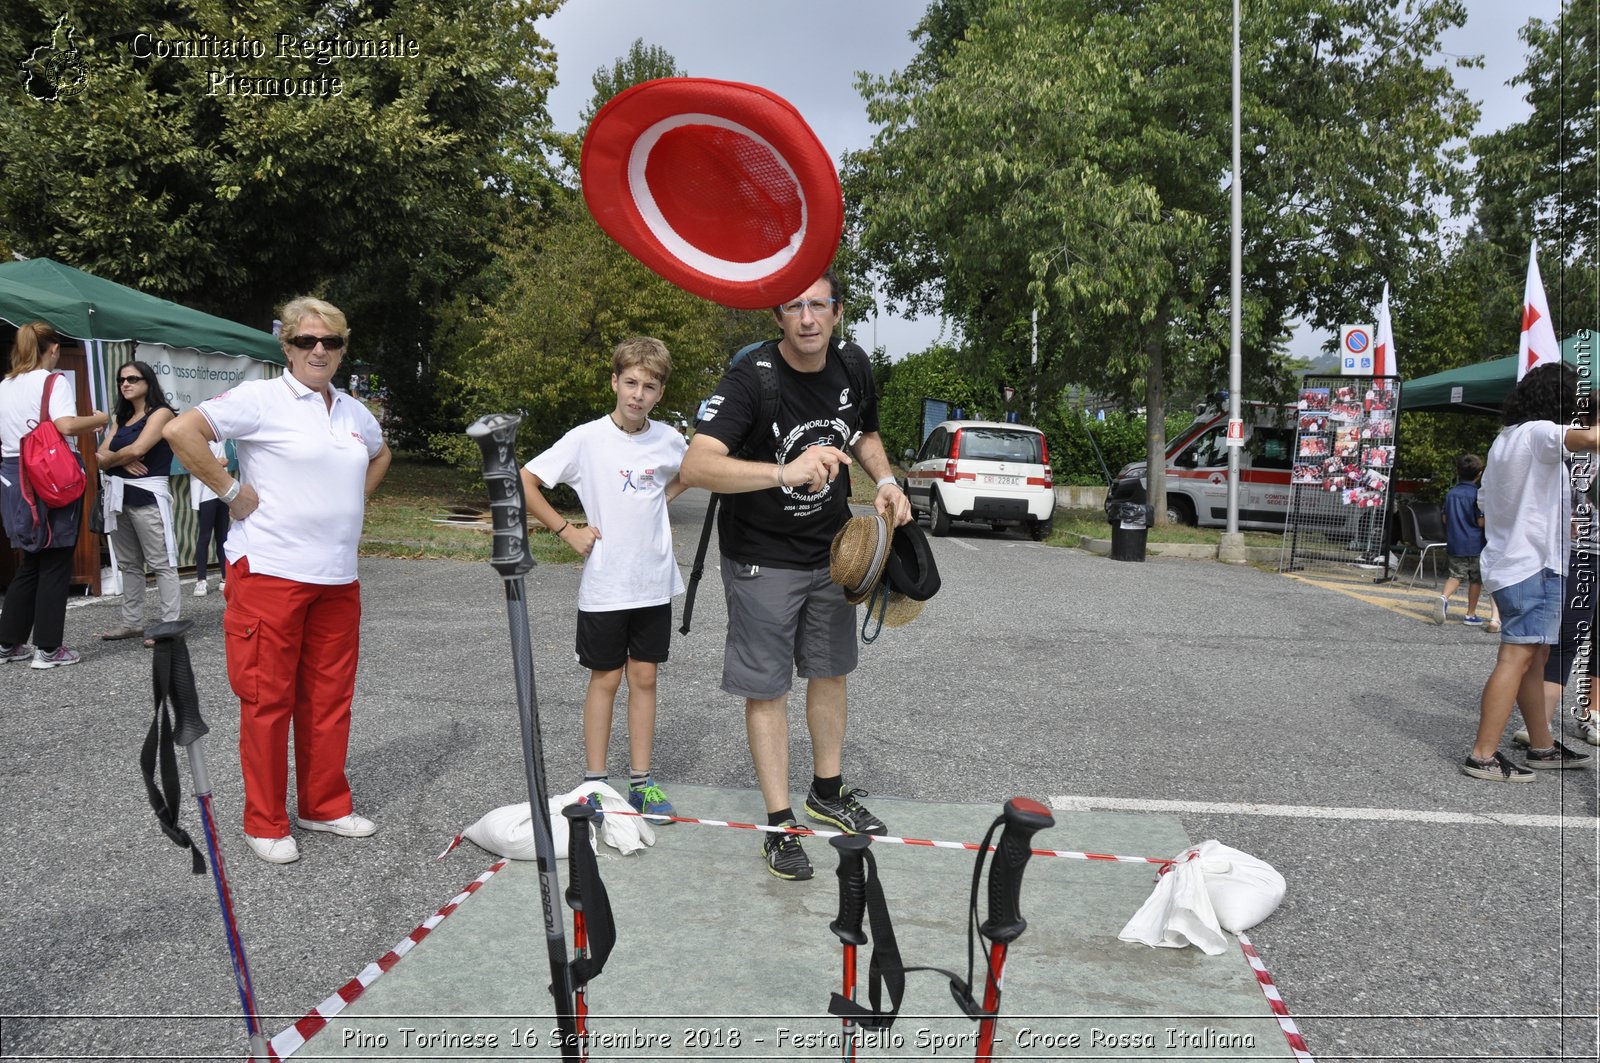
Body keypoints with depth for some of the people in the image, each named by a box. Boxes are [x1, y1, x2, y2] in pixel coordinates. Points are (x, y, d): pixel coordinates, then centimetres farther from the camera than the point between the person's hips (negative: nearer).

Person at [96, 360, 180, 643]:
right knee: (128, 563, 12)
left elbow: (136, 450, -15)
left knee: (161, 563, -7)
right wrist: (123, 461, -11)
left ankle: (170, 625, -7)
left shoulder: (161, 413, -3)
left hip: (148, 495, -8)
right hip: (118, 495, 8)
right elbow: (101, 455, 10)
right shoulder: (123, 418, 20)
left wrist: (109, 459, 3)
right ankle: (132, 622, 19)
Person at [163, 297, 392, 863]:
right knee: (268, 698, 1)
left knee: (330, 696, 12)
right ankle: (265, 824, 13)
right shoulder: (261, 398, -6)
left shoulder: (354, 411, 13)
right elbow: (181, 431, -16)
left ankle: (324, 805, 26)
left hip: (337, 576, 6)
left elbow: (380, 454, 33)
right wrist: (231, 491, -13)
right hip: (270, 571, -6)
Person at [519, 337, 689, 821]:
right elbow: (525, 481, -9)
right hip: (605, 585, -3)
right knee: (605, 678, 6)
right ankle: (594, 781, 18)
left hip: (654, 582, 3)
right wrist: (568, 532, -9)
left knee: (645, 677, 10)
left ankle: (641, 780, 20)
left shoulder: (668, 439, 0)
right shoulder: (587, 439, -11)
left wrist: (656, 501, 7)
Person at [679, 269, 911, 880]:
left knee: (831, 671, 17)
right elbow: (695, 467, -36)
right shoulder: (752, 377, -24)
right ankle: (779, 824, 14)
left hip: (831, 550, 6)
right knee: (768, 688, 1)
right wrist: (784, 471, -49)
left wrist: (886, 481, -4)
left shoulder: (852, 370, -5)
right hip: (762, 558, -6)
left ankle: (828, 794, 36)